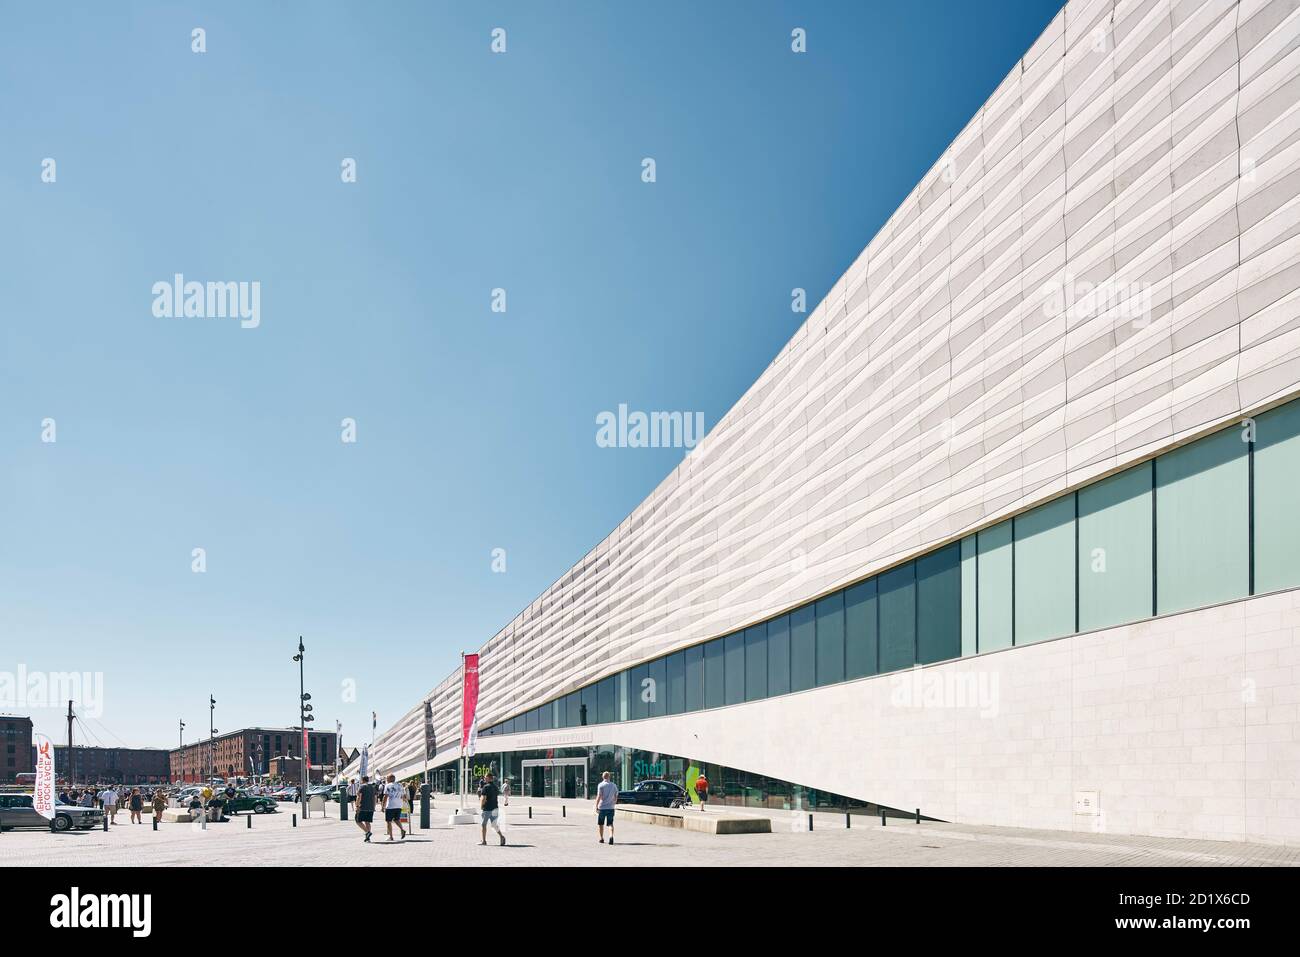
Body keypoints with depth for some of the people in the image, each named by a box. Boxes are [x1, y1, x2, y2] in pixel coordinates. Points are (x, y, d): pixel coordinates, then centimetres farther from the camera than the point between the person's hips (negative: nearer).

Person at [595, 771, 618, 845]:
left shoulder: (601, 785, -7)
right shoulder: (614, 785, 6)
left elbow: (599, 796, -14)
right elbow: (616, 797, 10)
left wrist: (596, 807, -11)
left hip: (602, 808, -3)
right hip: (611, 808, 3)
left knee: (600, 824, 13)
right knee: (610, 824, 3)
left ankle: (601, 838, 20)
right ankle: (611, 836, -20)